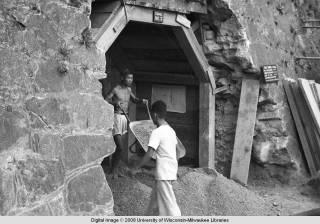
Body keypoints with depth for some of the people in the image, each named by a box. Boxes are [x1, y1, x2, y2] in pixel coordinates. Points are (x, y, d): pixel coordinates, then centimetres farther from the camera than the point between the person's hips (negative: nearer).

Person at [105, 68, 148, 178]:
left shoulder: (129, 89, 11)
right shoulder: (116, 90, -11)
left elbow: (134, 99, 24)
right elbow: (105, 100, -9)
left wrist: (141, 100, 5)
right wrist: (115, 102, -25)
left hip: (125, 117, 7)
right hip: (117, 117, -7)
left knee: (118, 146, 14)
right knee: (121, 147, -12)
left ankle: (114, 168, 25)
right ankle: (114, 169, 4)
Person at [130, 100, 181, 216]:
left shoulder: (157, 132, -15)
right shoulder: (171, 130, 10)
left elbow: (149, 154, -20)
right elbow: (177, 151, 16)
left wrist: (136, 167, -11)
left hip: (164, 174, -9)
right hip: (172, 171, 9)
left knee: (169, 204, -4)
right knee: (155, 197, 20)